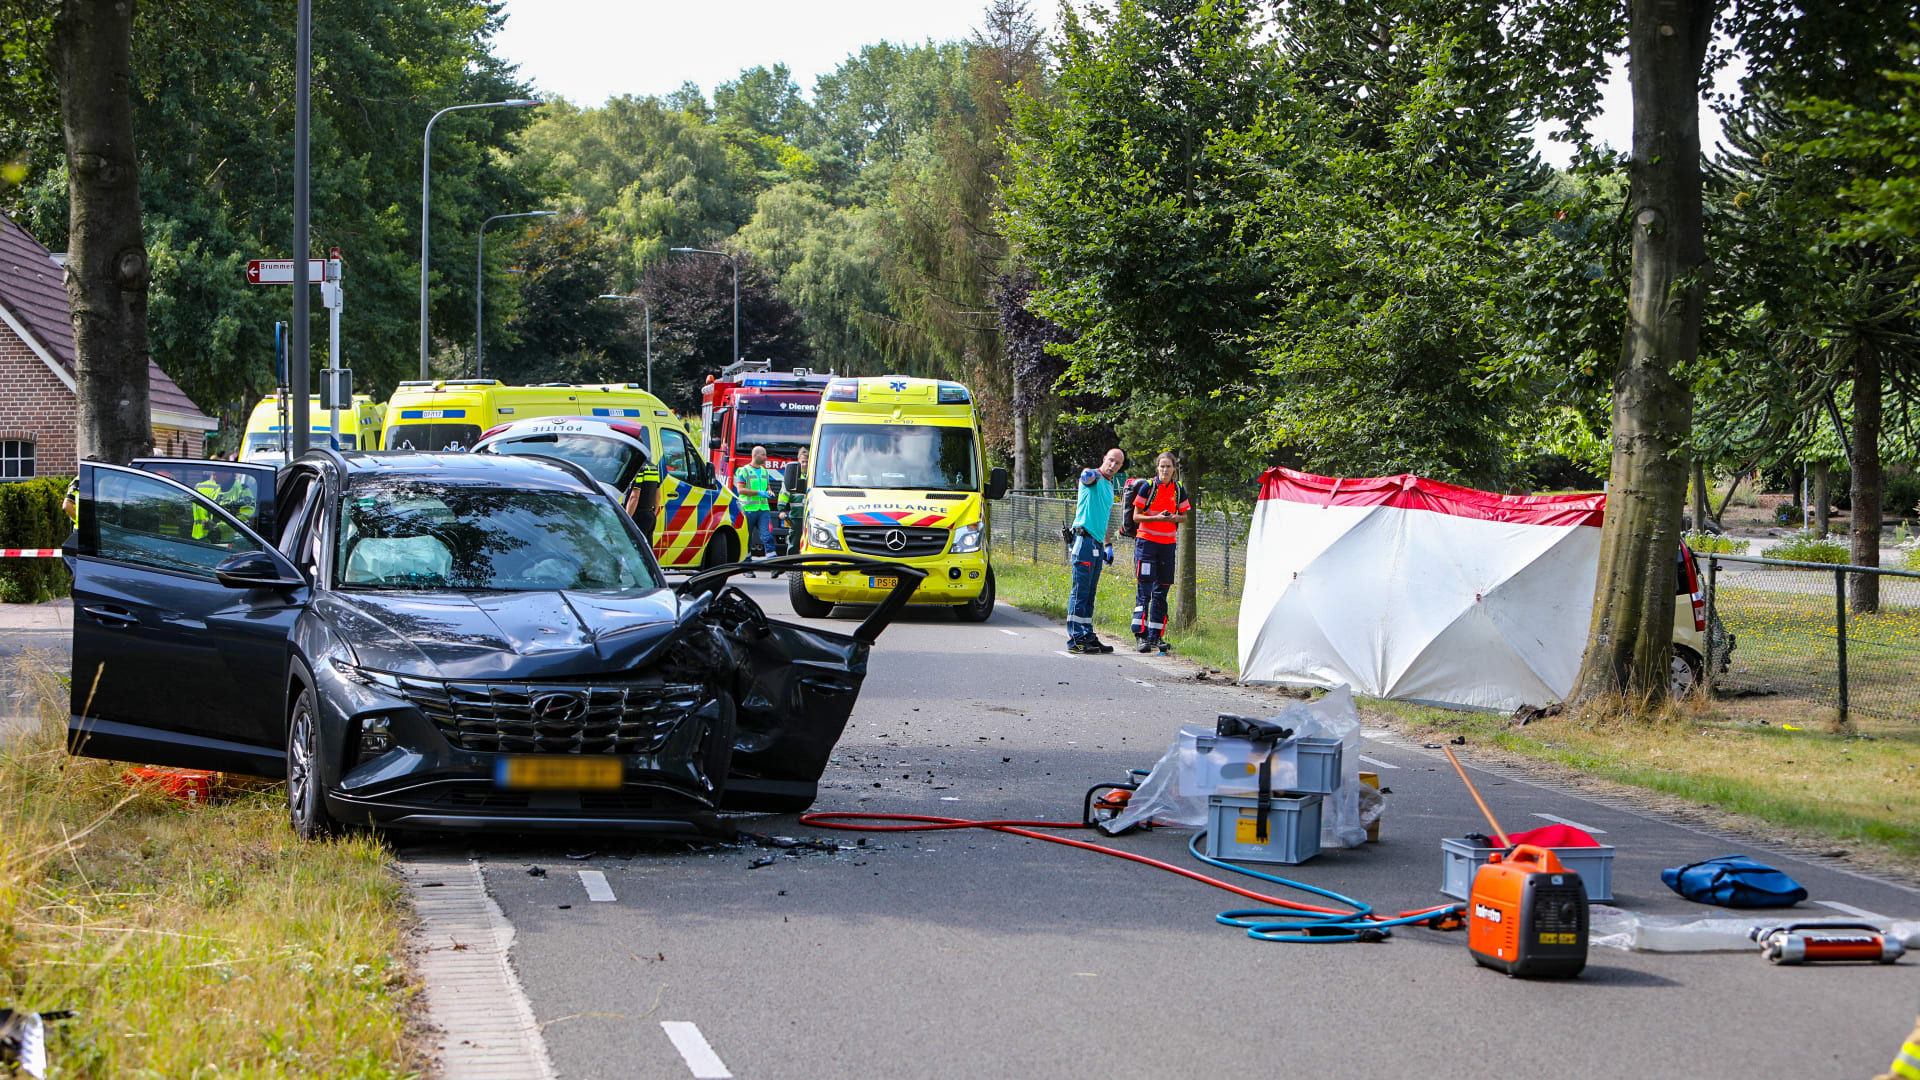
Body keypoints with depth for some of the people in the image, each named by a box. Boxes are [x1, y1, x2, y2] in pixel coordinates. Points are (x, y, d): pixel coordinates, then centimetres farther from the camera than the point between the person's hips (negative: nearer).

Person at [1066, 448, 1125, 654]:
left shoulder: (1109, 486, 21)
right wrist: (1088, 475, -56)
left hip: (1097, 543, 9)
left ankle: (1087, 636, 15)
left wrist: (1108, 544, 26)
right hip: (1084, 539, -9)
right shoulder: (1093, 478, -5)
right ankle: (1076, 639, -10)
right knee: (1080, 590, -9)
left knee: (1090, 593, 11)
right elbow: (1088, 477, -32)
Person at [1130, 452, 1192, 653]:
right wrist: (1157, 518, -20)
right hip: (1146, 541, -4)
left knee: (1161, 592, 7)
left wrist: (1174, 518, -9)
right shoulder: (1147, 487, -6)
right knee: (1144, 591, -8)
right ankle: (1141, 636, -9)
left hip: (1168, 544, 4)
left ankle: (1156, 636, 13)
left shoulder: (1178, 490, 5)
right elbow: (1136, 516, -5)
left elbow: (1184, 515, 14)